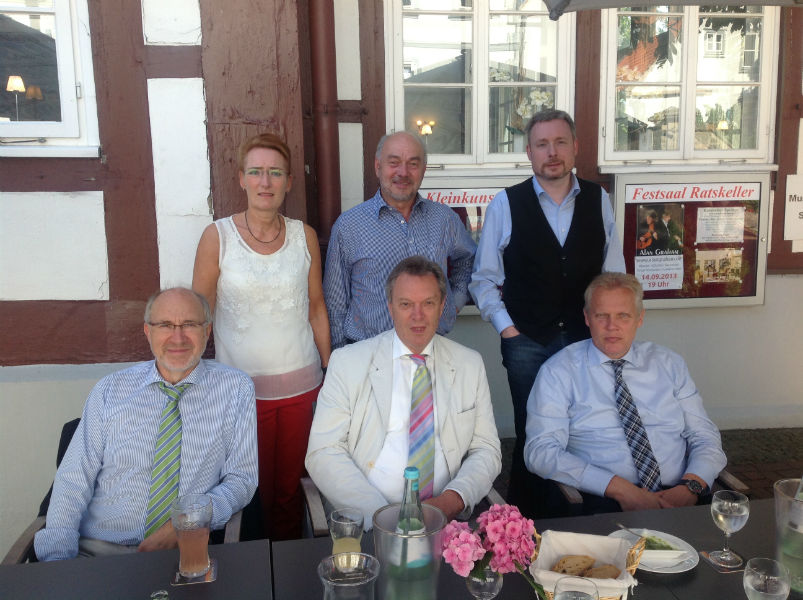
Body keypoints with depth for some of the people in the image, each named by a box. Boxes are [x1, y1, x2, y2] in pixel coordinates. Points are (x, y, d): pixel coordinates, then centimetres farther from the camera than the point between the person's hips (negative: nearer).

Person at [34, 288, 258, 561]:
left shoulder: (235, 388, 3)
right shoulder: (110, 390, 8)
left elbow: (241, 479, 2)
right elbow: (73, 480, 4)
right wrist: (58, 560, -10)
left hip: (184, 552, -1)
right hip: (94, 549, 1)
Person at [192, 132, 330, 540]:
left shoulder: (305, 236, 2)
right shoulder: (217, 237, -5)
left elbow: (316, 307, 10)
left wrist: (330, 370, 9)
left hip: (300, 384, 2)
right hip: (240, 386, -2)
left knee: (290, 487, 11)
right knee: (251, 491, 6)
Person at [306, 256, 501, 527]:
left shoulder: (470, 364, 10)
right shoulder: (347, 362, 2)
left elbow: (486, 449, 10)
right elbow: (323, 453, -3)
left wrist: (452, 499, -10)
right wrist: (382, 513, -16)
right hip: (366, 521, -1)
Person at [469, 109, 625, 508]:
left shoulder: (597, 200, 5)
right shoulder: (505, 204, -2)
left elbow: (614, 274, 10)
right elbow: (484, 278, 2)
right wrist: (507, 328, -4)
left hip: (586, 340, 2)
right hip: (526, 342, -2)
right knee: (531, 433, 6)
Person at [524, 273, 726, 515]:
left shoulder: (668, 363, 16)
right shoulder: (559, 371, 4)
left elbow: (705, 438, 15)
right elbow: (541, 451, -6)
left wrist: (690, 487, -7)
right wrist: (619, 488, -16)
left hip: (675, 497, 4)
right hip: (605, 501, -3)